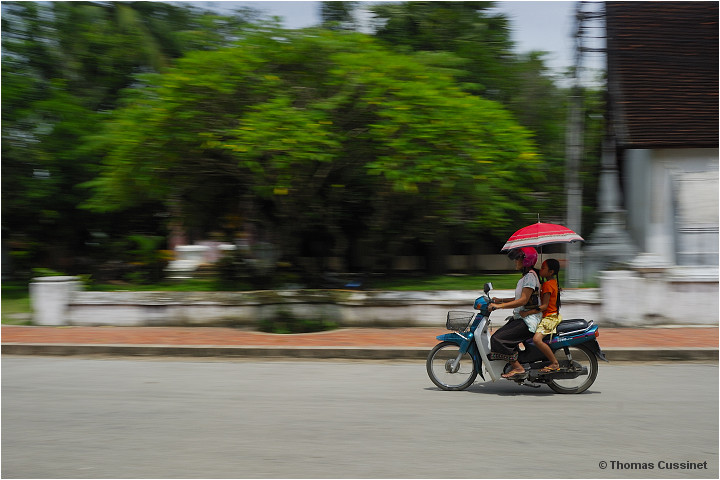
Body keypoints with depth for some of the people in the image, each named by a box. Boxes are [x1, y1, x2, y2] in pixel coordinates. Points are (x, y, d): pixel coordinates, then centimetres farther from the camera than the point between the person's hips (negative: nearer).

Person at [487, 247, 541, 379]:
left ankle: (518, 368, -15)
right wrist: (500, 300, 15)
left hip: (528, 320, -10)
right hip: (520, 318, 10)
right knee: (496, 337, 2)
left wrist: (499, 306, -24)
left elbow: (523, 300, -21)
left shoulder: (530, 276, -14)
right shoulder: (525, 276, 18)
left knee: (498, 339, -20)